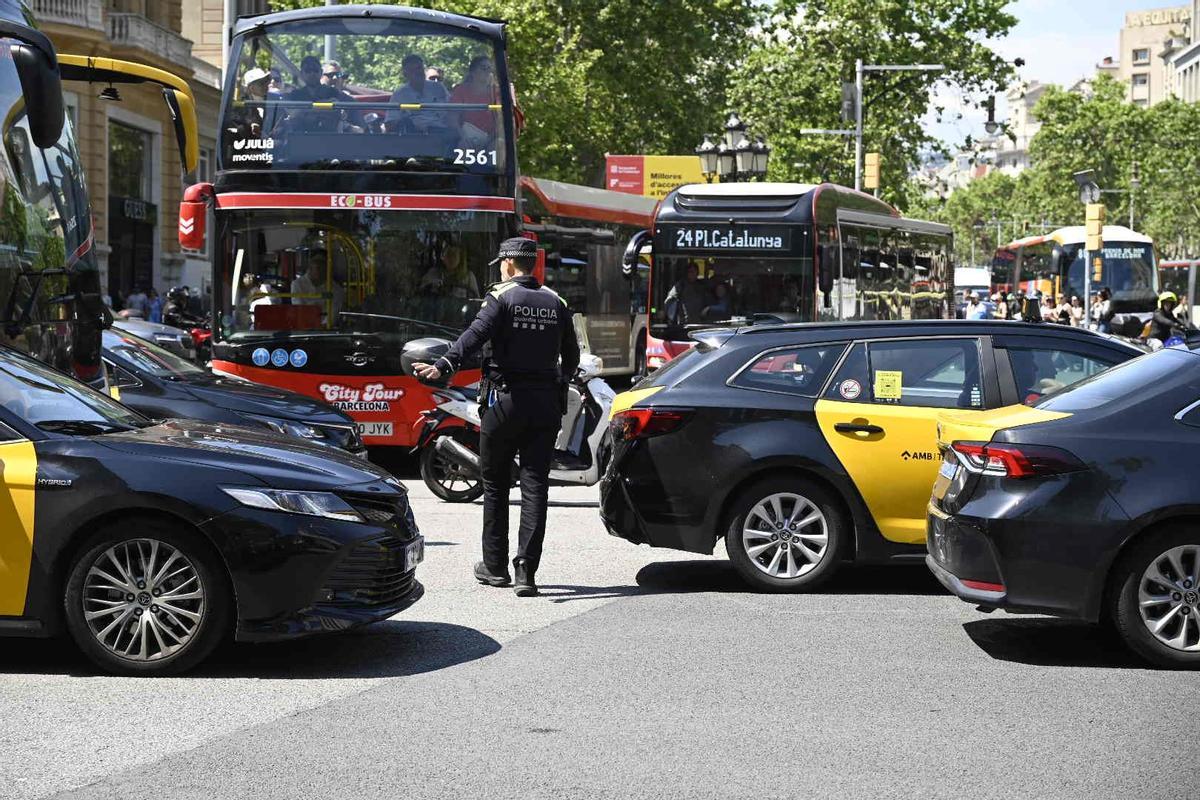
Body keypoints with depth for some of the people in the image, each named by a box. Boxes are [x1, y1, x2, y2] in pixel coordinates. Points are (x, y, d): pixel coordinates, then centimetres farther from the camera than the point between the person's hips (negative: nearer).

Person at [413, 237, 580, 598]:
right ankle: (526, 571, -9)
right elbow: (571, 355, 17)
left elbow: (476, 335, -21)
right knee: (535, 486, 0)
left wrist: (442, 366, -32)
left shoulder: (501, 297, -4)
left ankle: (495, 566, 17)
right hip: (545, 402, 3)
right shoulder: (556, 303, 10)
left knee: (495, 485, 10)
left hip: (504, 400, -3)